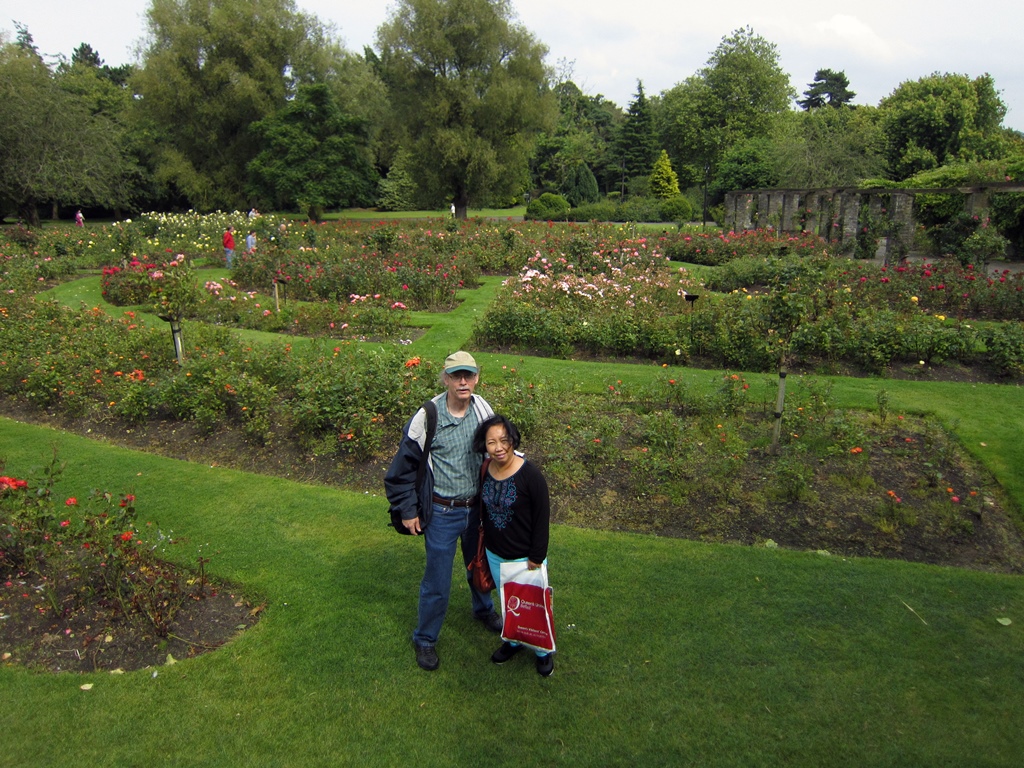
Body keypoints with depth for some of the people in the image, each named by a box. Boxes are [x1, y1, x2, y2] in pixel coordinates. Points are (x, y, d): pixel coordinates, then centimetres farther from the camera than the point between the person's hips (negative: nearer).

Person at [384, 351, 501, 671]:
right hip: (442, 512, -4)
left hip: (478, 509, 4)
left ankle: (483, 609, 54)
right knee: (437, 581, 6)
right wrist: (407, 511, -7)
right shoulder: (427, 418, -19)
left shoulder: (483, 411, -6)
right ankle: (425, 640, 29)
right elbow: (402, 467, -9)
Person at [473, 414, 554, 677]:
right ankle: (514, 640, 48)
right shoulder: (484, 472, -8)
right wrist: (483, 547, 12)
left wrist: (536, 559, -15)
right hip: (495, 555, 5)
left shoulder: (530, 475, -24)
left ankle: (543, 650, 38)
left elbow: (542, 519, -18)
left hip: (524, 557, -5)